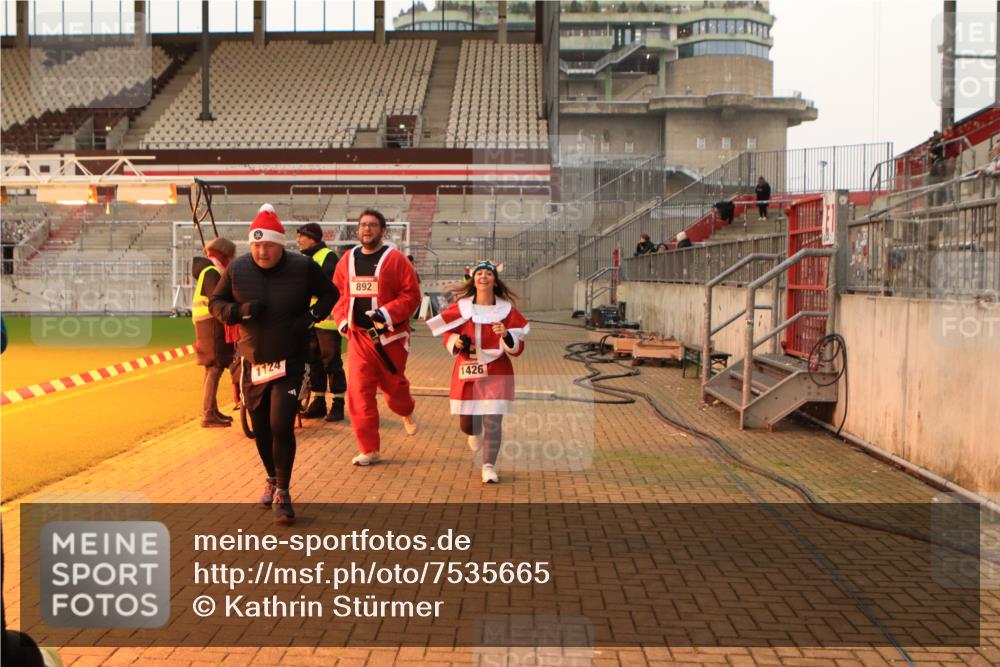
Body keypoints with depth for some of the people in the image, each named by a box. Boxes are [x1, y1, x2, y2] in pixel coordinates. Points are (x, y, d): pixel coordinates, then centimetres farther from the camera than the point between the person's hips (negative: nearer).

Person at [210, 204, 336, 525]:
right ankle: (272, 479, 38)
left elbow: (329, 294, 6)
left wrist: (313, 315, -12)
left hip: (290, 362, -3)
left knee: (281, 426, -11)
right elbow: (215, 302, 6)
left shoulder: (303, 267, -9)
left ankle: (283, 492, 5)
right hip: (252, 362, 3)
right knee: (260, 429, 13)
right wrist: (239, 310, -15)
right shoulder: (237, 269, -4)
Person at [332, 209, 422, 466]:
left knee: (393, 384, 13)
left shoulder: (395, 259, -7)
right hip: (358, 335, 3)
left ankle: (406, 413, 51)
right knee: (359, 391, -4)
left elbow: (411, 295, -11)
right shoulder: (348, 259, 7)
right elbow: (338, 293, 16)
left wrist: (387, 313, -22)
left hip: (390, 336, -3)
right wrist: (342, 319, 1)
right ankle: (369, 450, 3)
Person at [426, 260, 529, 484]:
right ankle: (476, 432, 45)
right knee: (466, 425, 8)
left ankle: (489, 467, 7)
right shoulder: (460, 307, 0)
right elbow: (447, 337, 12)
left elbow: (517, 348, -1)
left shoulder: (507, 310, -2)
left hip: (496, 373, -1)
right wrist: (456, 342, -10)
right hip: (466, 373, 1)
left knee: (493, 422, -9)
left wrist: (506, 335, -21)